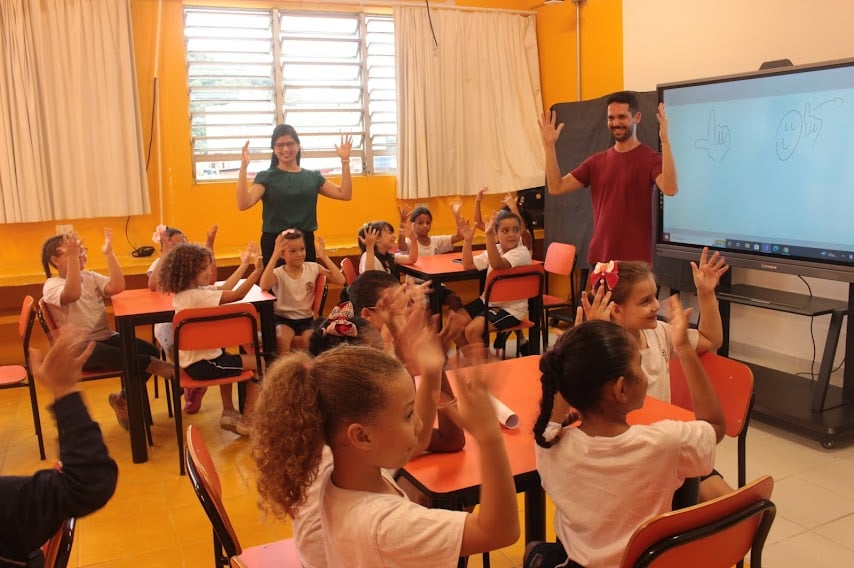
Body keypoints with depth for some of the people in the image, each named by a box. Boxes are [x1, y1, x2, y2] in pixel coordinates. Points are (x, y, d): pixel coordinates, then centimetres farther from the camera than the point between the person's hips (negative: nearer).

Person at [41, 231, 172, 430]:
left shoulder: (90, 277, 13)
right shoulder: (52, 285, -5)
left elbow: (117, 287, -8)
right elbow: (72, 294, -30)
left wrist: (108, 253, -10)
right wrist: (72, 256, -33)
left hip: (106, 338, 7)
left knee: (152, 351, -14)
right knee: (108, 355, -42)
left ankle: (124, 398, 2)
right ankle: (151, 365, -26)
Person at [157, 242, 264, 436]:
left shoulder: (183, 292, 3)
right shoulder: (197, 296, -26)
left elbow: (223, 289, 11)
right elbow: (236, 295, -28)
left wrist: (245, 264, 12)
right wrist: (258, 270, -25)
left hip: (190, 359, 10)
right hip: (202, 364, -10)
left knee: (225, 357, 38)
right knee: (259, 363, 0)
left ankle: (228, 412, 39)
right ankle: (247, 420, 10)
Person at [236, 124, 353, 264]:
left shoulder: (313, 177, 10)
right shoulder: (266, 177, 0)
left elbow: (345, 194, 7)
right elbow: (243, 204, -15)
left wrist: (345, 161, 1)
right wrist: (243, 167, -22)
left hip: (306, 242, 3)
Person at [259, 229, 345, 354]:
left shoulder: (313, 268, -2)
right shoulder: (278, 273, -9)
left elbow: (340, 281, -11)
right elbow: (264, 286, -33)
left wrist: (324, 257, -16)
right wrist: (274, 256, -32)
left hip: (307, 318, 2)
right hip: (284, 318, -1)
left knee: (309, 340, -28)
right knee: (282, 339, -32)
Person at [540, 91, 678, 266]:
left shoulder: (650, 158, -5)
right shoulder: (597, 161, 10)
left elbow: (670, 189, -25)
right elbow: (556, 187, 5)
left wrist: (665, 140, -30)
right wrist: (549, 145, -1)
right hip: (600, 257, 5)